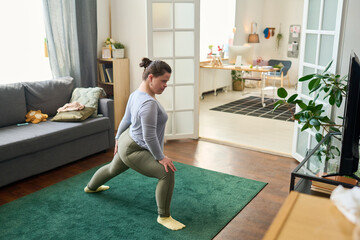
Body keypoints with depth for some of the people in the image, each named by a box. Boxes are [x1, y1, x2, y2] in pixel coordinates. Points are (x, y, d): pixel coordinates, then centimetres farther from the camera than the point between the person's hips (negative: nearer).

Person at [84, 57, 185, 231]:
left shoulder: (136, 94, 2)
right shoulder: (148, 103, -29)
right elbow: (149, 136, -28)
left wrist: (118, 138, 23)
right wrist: (160, 157, -19)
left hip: (126, 142, 10)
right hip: (134, 151, -10)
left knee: (113, 168, 32)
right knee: (167, 173, -16)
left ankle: (91, 187, 58)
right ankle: (163, 217, -4)